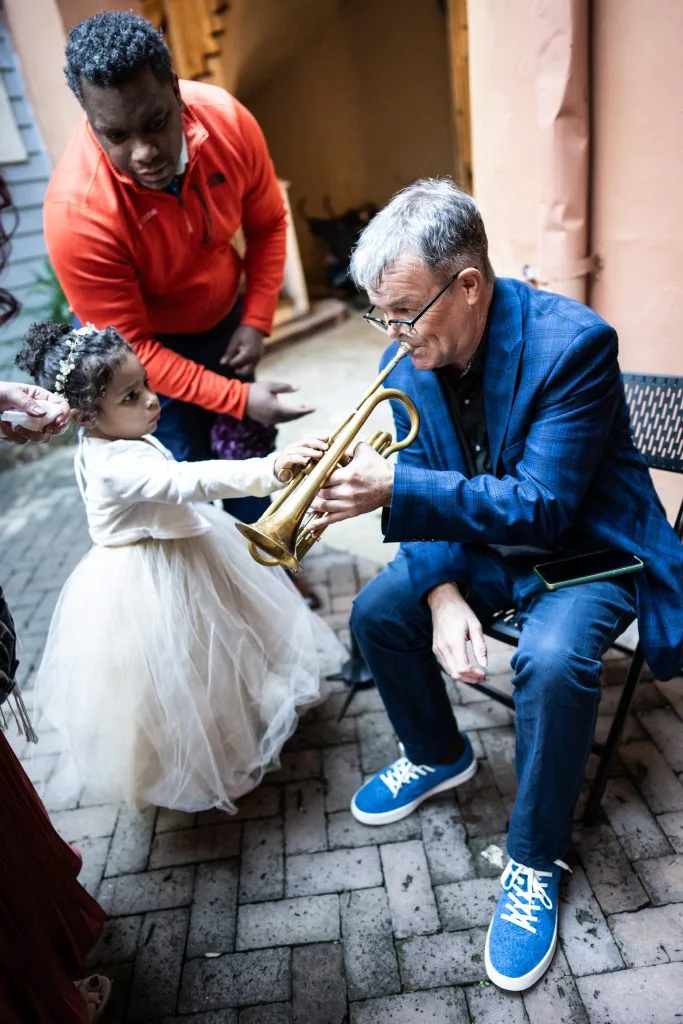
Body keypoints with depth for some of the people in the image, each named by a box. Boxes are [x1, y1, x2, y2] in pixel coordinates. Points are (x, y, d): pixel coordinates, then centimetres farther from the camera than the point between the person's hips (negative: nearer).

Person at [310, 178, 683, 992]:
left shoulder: (572, 342, -26)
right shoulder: (411, 356, -8)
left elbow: (543, 505, -30)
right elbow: (427, 490, -4)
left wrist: (394, 486, -38)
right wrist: (442, 594, -20)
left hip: (585, 546, -5)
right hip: (481, 544, 6)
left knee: (553, 660, -32)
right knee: (376, 613, -7)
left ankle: (534, 860, -3)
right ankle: (438, 756, 22)